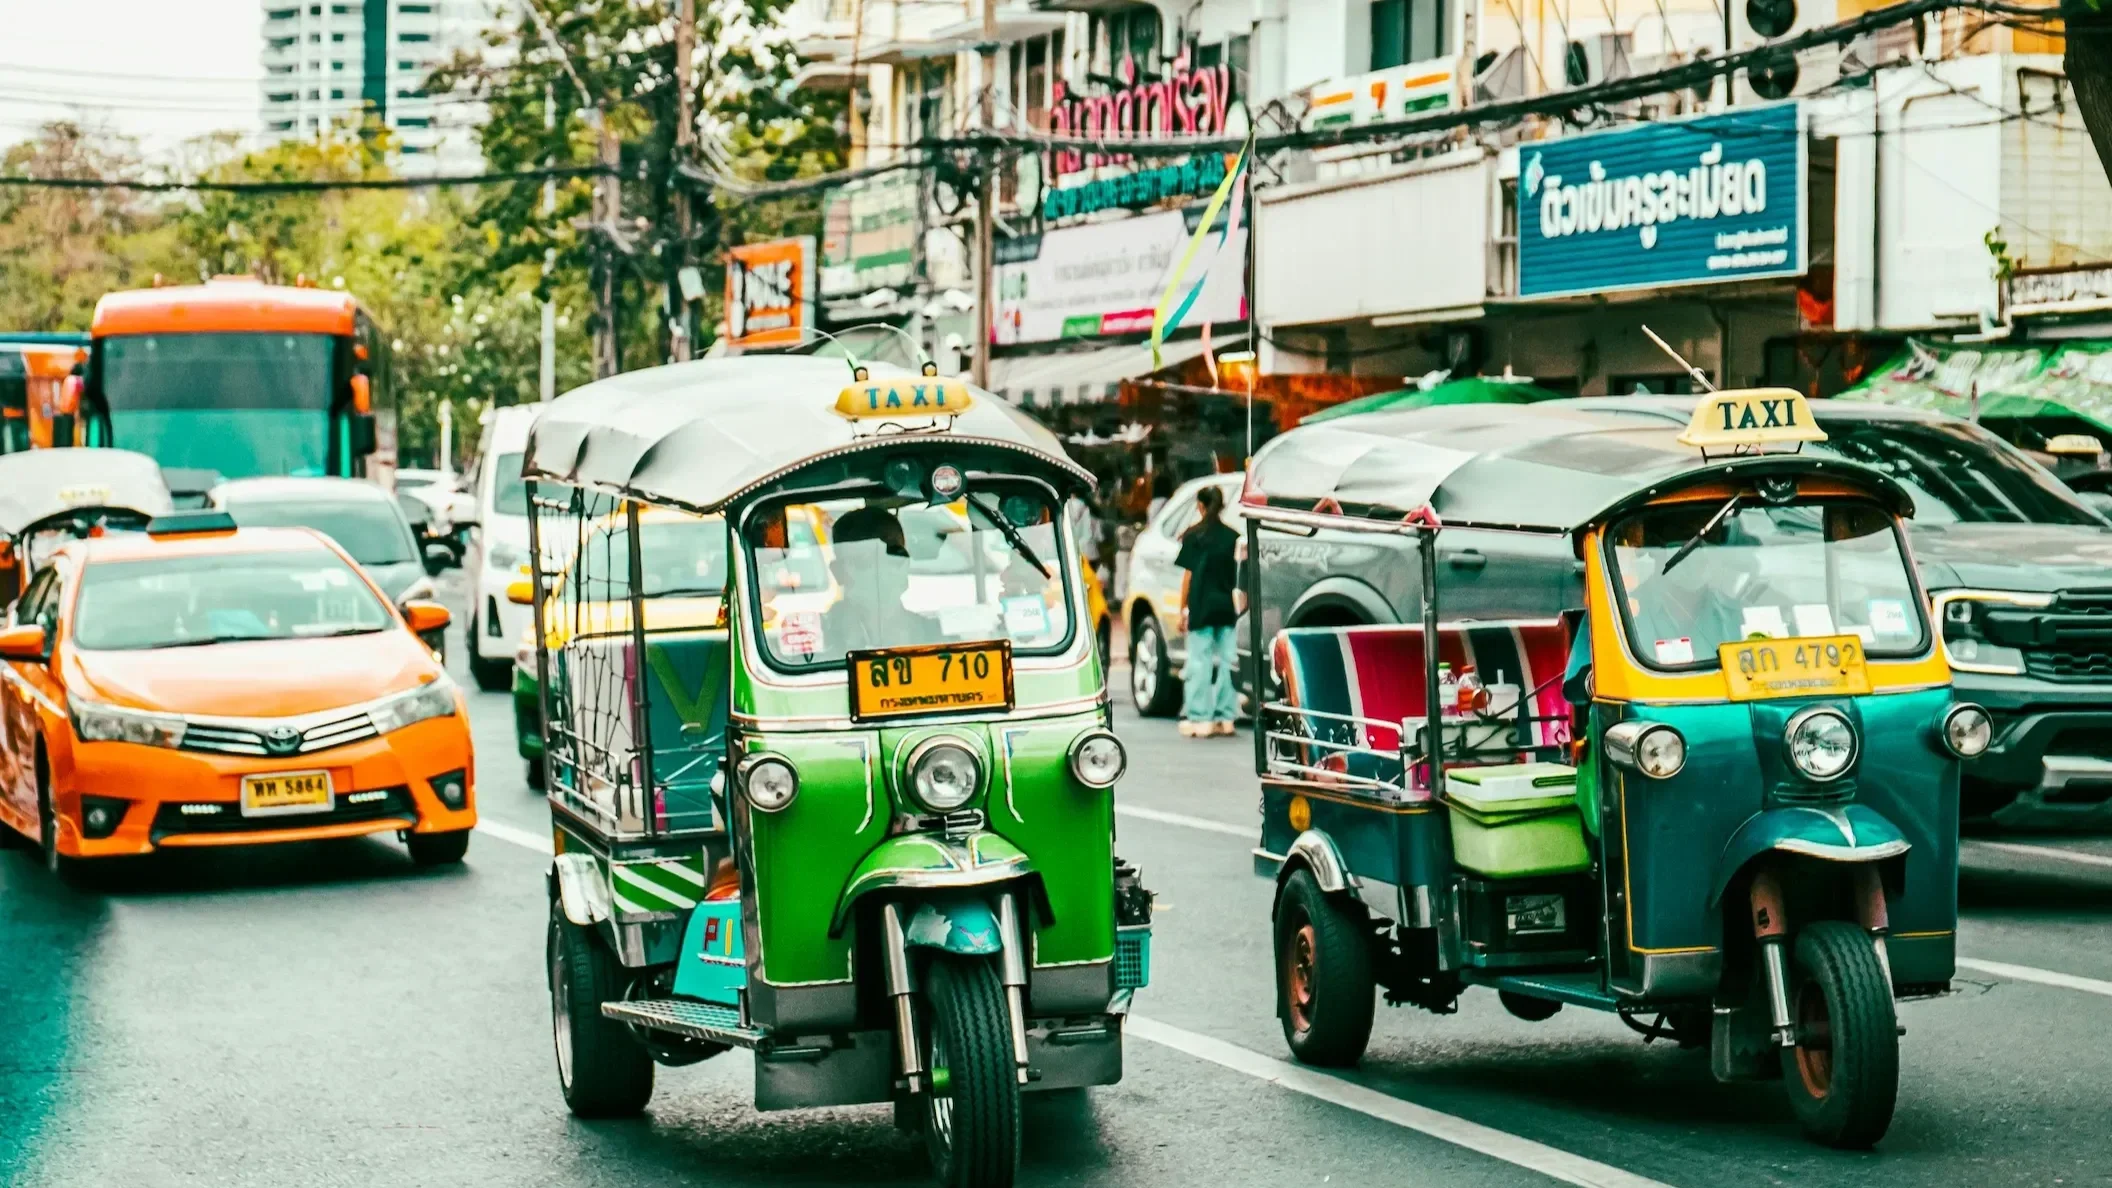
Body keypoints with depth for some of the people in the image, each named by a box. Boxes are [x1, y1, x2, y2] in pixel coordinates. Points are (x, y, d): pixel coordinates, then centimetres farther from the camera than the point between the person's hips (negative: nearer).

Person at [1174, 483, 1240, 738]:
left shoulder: (1194, 536, -5)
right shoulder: (1232, 536, 5)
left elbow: (1188, 575, -5)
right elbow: (1239, 574, 7)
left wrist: (1182, 609, 0)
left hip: (1201, 606, -4)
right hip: (1227, 607, 4)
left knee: (1200, 661, -1)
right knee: (1226, 660, 8)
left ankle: (1199, 719, -3)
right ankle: (1225, 717, 9)